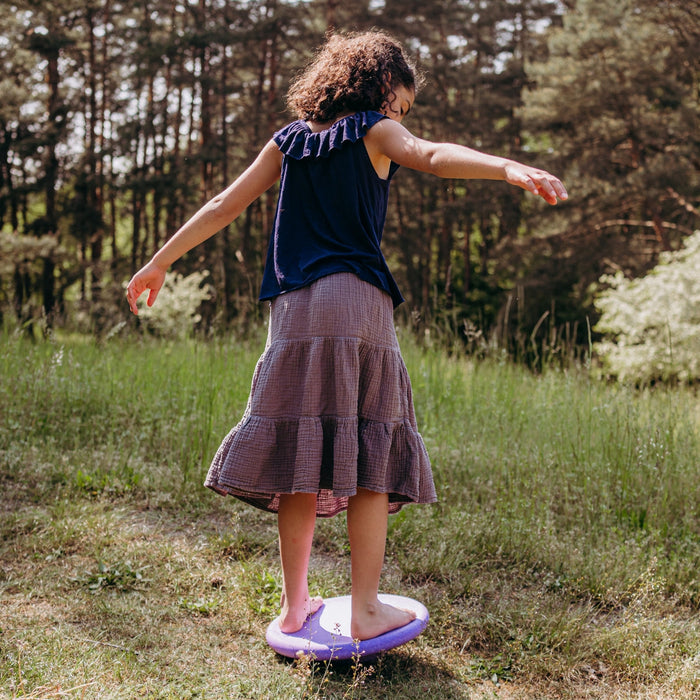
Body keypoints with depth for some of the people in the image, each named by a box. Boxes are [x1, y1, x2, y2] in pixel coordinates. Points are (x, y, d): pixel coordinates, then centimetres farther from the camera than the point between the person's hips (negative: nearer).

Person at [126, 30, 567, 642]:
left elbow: (224, 206, 21)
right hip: (357, 305, -5)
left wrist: (160, 263, 28)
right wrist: (511, 169, -30)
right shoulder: (374, 131, 6)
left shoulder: (290, 139, 20)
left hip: (293, 310, 5)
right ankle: (366, 610, 2)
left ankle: (294, 605, 15)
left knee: (301, 455, 7)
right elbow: (433, 156, -15)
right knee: (367, 459, 0)